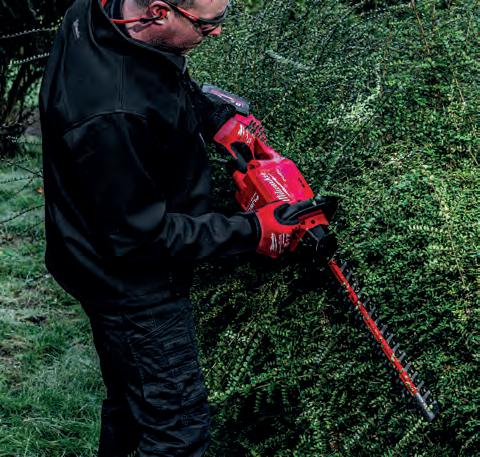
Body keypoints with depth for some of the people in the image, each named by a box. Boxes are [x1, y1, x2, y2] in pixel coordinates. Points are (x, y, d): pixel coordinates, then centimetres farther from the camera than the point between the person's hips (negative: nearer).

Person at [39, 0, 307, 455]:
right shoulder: (112, 114, -39)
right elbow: (139, 236, -27)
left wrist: (219, 118, 1)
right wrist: (250, 231, -19)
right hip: (128, 279, -9)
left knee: (130, 395, 28)